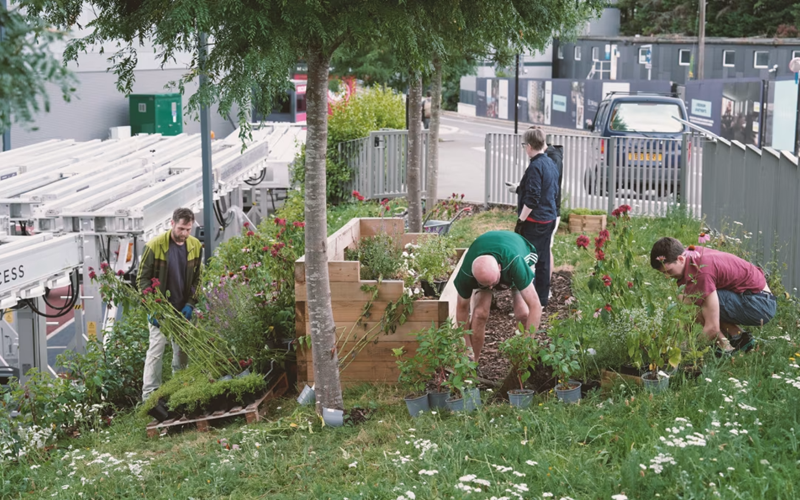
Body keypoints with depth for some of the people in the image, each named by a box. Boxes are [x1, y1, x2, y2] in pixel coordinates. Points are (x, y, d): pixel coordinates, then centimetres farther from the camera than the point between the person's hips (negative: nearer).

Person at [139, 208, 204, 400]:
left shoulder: (195, 246, -2)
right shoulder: (155, 245, -15)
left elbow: (197, 279, 6)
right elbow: (143, 278, -9)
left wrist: (190, 304, -6)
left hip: (183, 310, 4)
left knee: (182, 351, 12)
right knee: (156, 350, -6)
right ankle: (149, 394, -1)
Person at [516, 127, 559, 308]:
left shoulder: (535, 167, -18)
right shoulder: (552, 164, 10)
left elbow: (531, 199, -21)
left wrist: (521, 221, -16)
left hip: (534, 222, -9)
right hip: (549, 219, 9)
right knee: (543, 261, 14)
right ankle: (542, 298, 21)